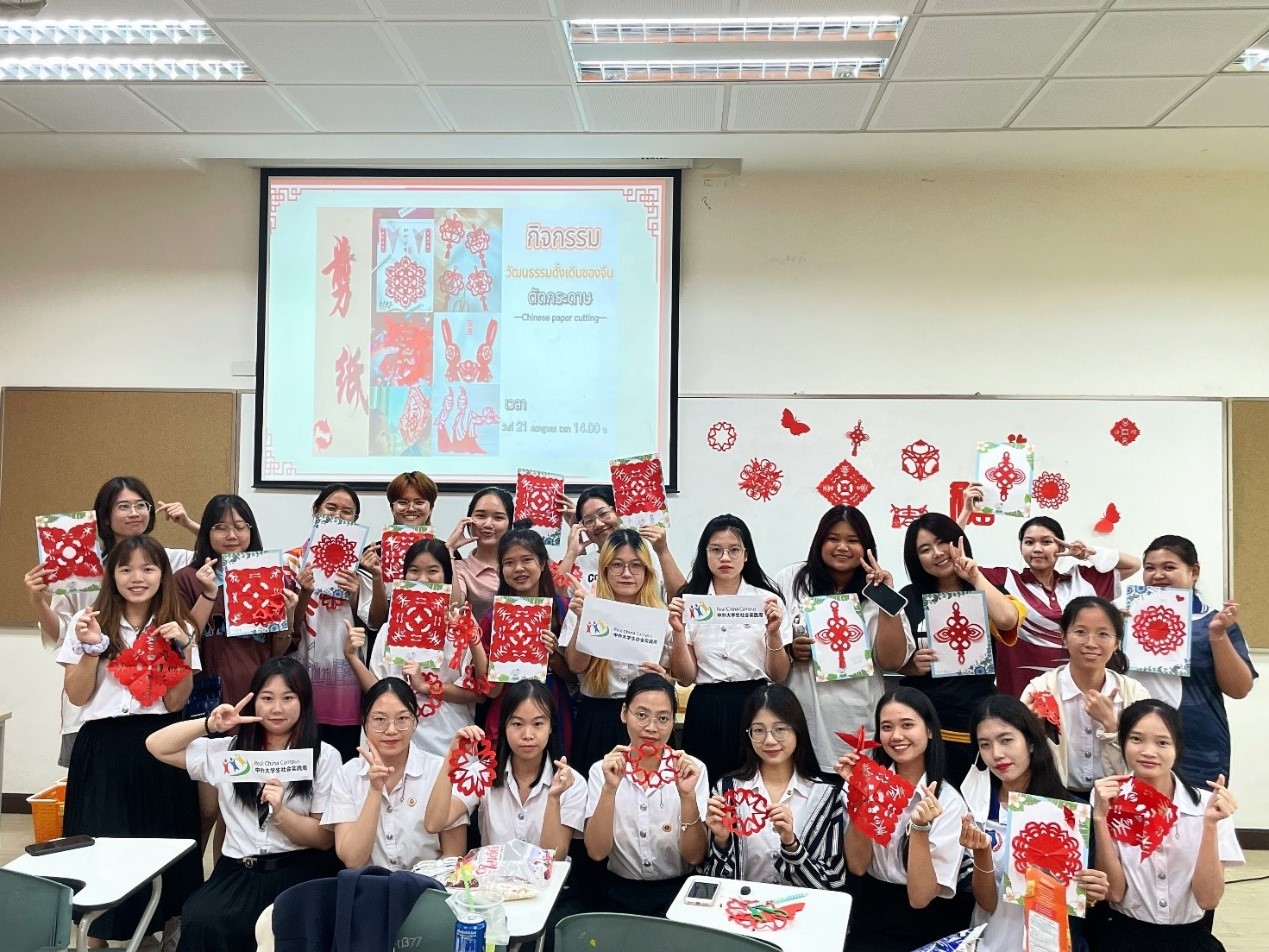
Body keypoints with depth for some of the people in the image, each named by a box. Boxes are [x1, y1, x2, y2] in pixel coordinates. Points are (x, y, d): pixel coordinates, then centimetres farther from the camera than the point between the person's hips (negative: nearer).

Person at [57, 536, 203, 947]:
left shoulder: (177, 627, 3)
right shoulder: (88, 622, 2)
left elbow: (175, 703, -4)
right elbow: (77, 696, 0)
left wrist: (183, 648, -15)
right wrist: (91, 647, -14)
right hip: (102, 747, 0)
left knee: (160, 839, 3)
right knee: (101, 839, 2)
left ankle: (158, 925, 22)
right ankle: (98, 933, 21)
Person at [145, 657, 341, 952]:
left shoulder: (324, 757, 3)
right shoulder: (229, 750, 13)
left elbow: (325, 839, 2)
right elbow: (156, 746, 13)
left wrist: (280, 813, -16)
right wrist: (209, 725, -2)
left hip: (298, 871, -3)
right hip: (237, 871, 3)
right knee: (197, 920, -29)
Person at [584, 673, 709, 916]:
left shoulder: (693, 769, -1)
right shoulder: (603, 770, 0)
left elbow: (695, 856, -6)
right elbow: (597, 852, -9)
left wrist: (687, 795, -21)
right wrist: (609, 789, -22)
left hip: (678, 893, 0)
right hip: (621, 894, 1)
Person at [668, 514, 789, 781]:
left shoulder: (767, 600, 2)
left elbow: (779, 677, 2)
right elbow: (685, 678, 2)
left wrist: (773, 632, -14)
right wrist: (678, 632, -12)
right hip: (706, 711, 1)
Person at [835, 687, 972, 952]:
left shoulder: (948, 802, -9)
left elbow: (920, 897, -14)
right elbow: (857, 866, -7)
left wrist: (921, 827, -26)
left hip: (929, 929, -1)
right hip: (871, 920, 2)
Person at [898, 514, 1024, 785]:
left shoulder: (985, 593, 5)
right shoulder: (909, 598, 6)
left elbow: (1007, 620, -18)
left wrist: (976, 577, -8)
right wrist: (913, 666, -14)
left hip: (977, 727, 0)